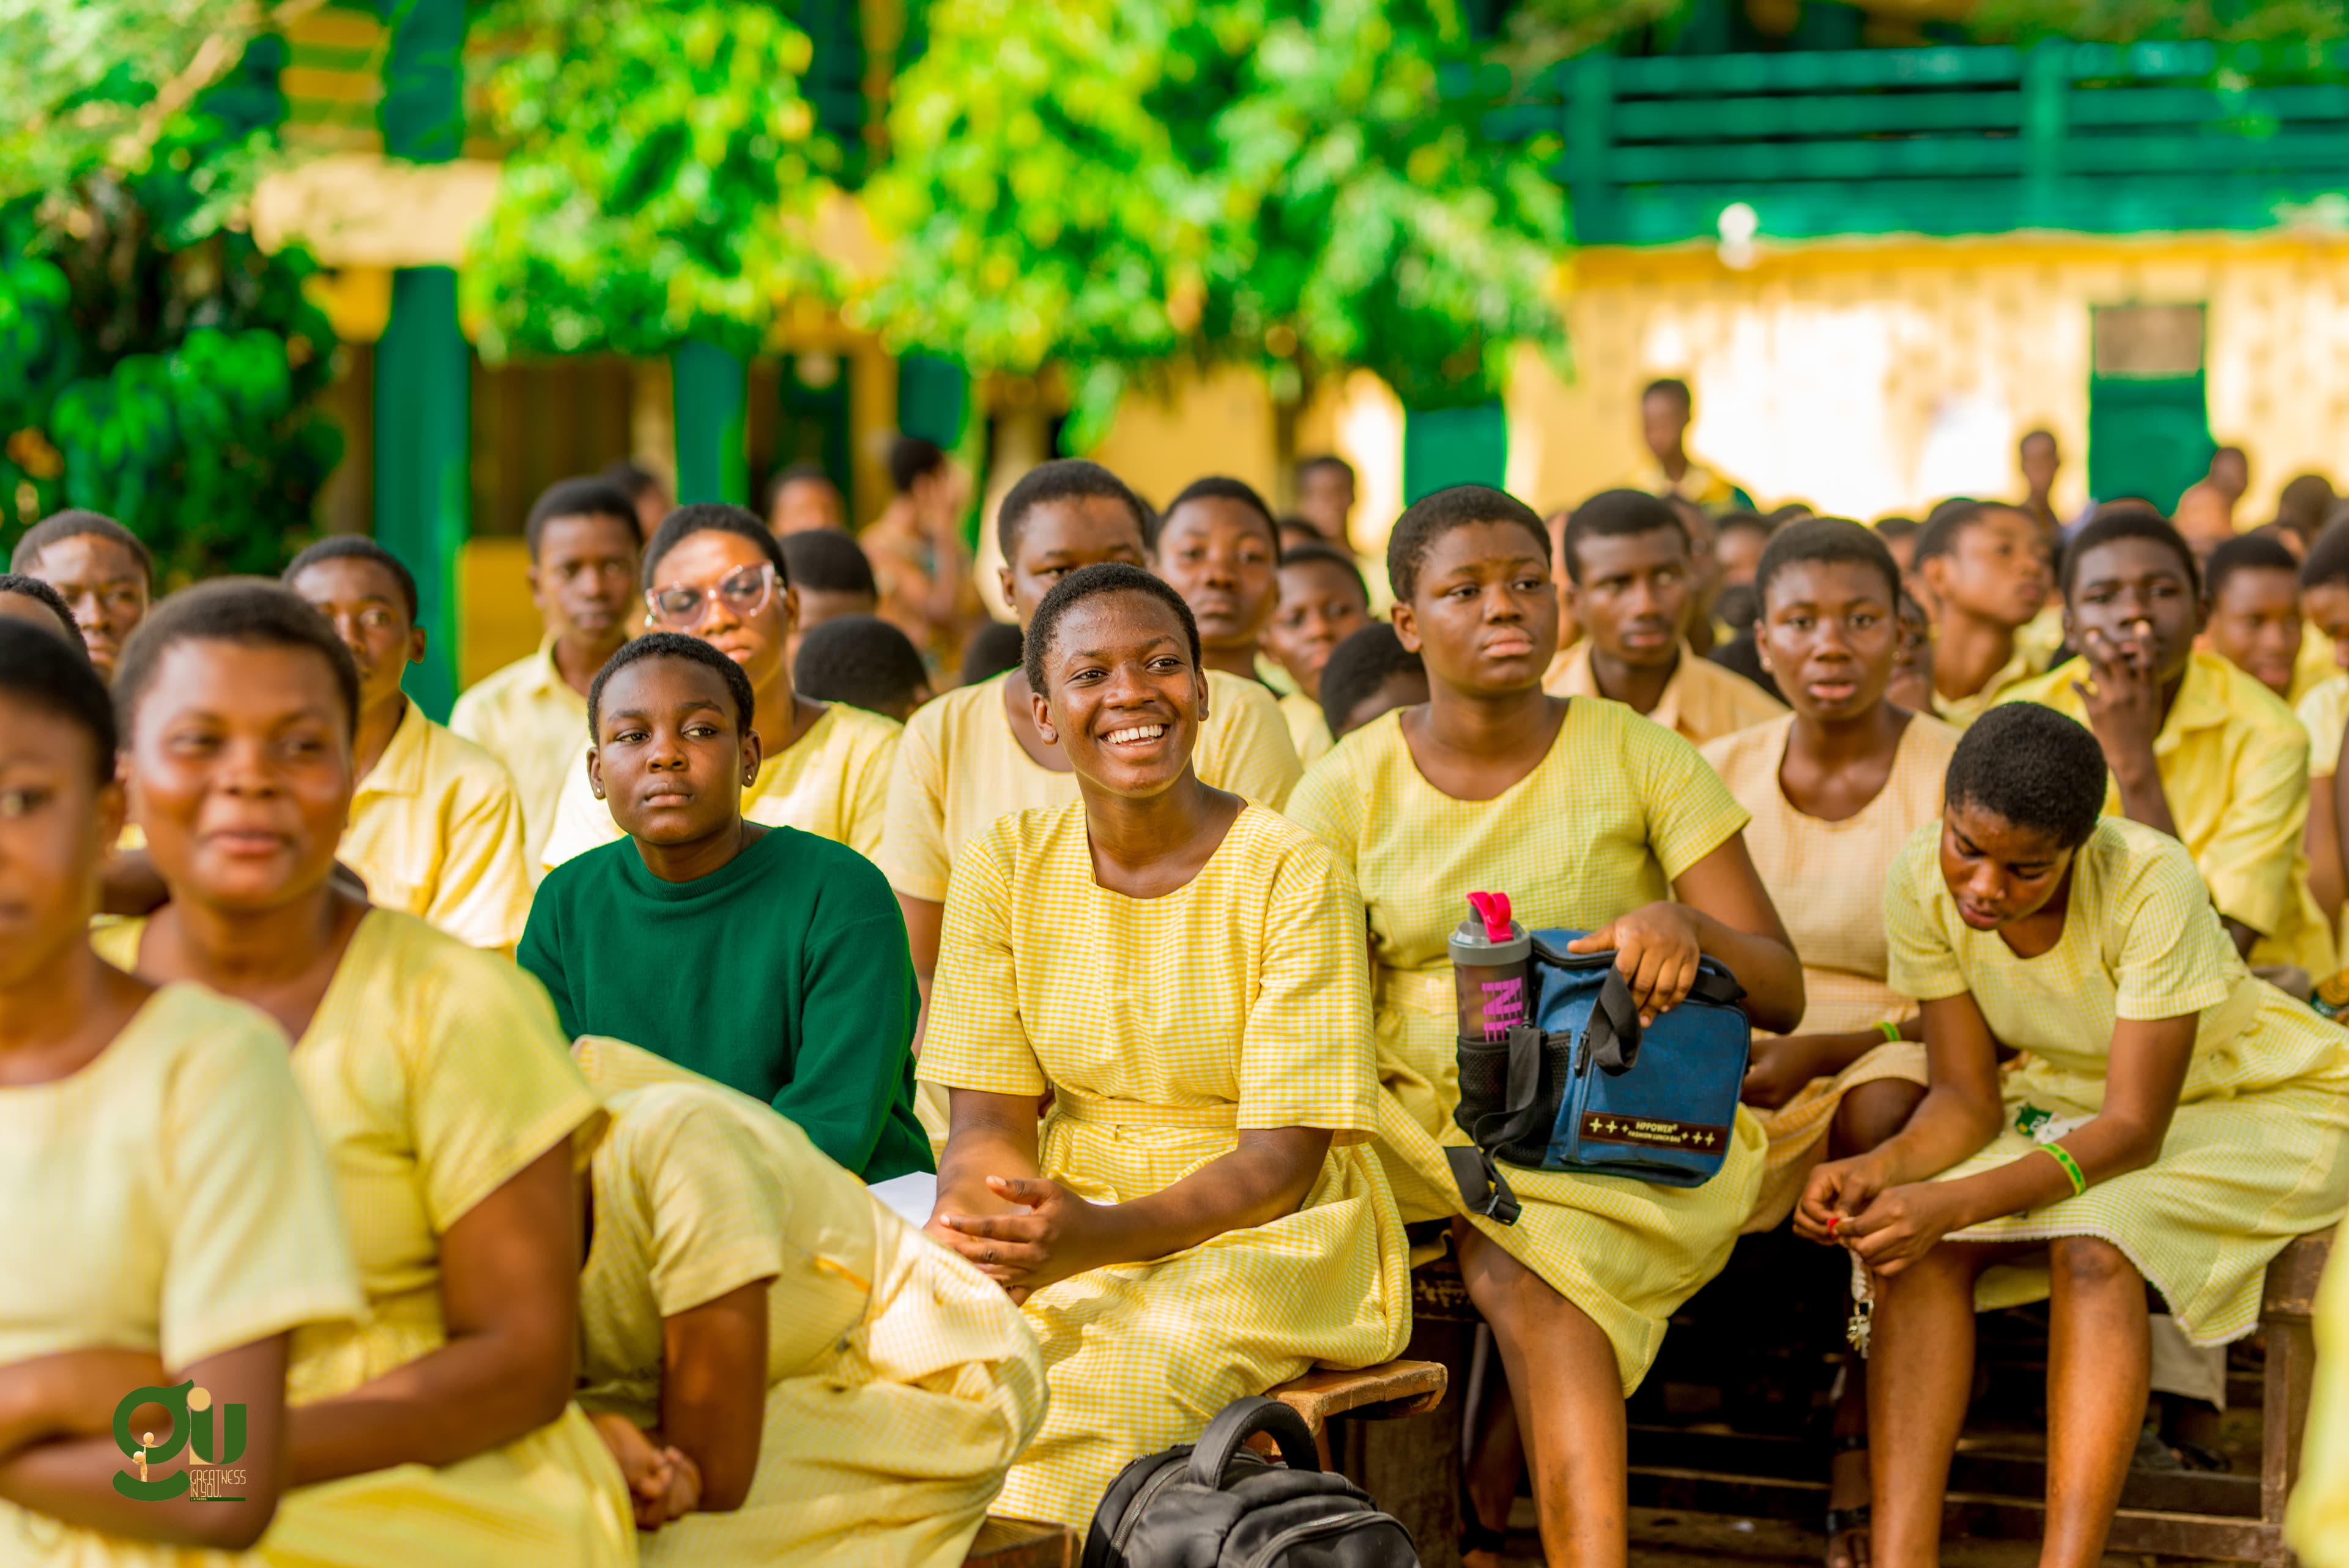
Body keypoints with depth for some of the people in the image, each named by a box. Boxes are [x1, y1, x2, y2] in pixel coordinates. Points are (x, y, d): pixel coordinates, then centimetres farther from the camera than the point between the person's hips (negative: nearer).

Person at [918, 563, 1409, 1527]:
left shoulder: (1291, 875, -9)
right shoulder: (1006, 868, 3)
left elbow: (1281, 1159, -12)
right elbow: (989, 1119, 0)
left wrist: (1105, 1236, -29)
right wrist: (962, 1225, -24)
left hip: (1267, 1233, -3)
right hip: (1072, 1224, 3)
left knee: (1129, 1378, -33)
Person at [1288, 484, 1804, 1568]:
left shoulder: (1640, 759, 0)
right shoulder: (1349, 787, 4)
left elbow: (1782, 993, -3)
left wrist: (1687, 926, -25)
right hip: (1411, 1114, 2)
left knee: (1522, 1272, -32)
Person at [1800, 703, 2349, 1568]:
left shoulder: (2151, 882, -32)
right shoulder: (1923, 882, -18)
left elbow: (2135, 1130, -30)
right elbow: (1968, 1099, -11)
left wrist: (1957, 1203, -43)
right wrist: (1879, 1168, -33)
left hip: (2263, 1105, -5)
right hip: (2071, 1100, 5)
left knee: (2093, 1245, -34)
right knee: (1922, 1247, -23)